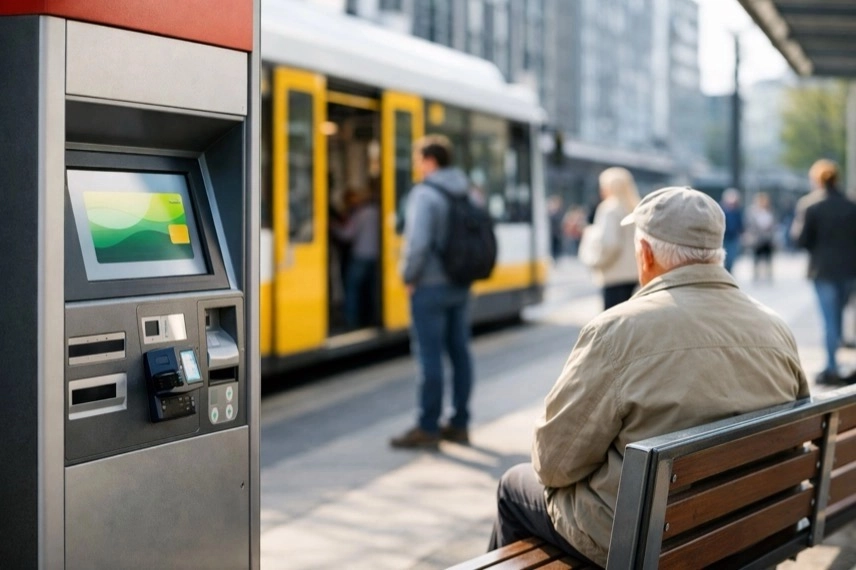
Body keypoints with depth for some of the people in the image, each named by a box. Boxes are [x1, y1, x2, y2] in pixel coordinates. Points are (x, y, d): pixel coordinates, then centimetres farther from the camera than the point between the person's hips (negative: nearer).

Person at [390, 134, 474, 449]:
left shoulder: (425, 194, -15)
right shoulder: (469, 193, 9)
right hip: (461, 284, 8)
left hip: (430, 285, -8)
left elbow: (418, 242, -23)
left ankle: (428, 428, 1)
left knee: (430, 356, -3)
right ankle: (459, 424, 18)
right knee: (459, 352, 11)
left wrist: (409, 276, -10)